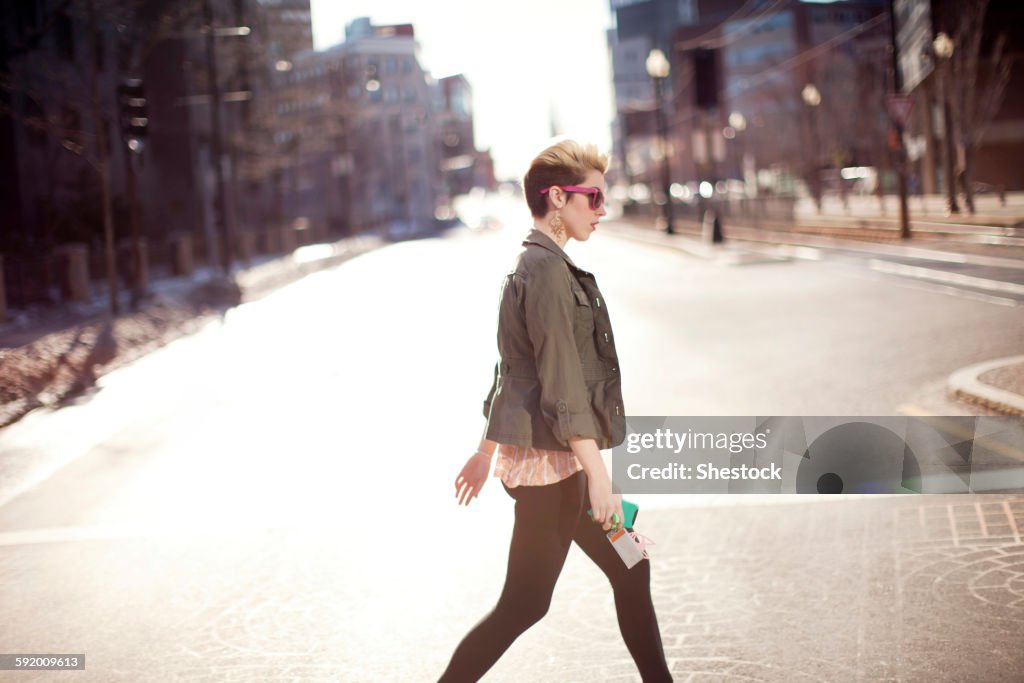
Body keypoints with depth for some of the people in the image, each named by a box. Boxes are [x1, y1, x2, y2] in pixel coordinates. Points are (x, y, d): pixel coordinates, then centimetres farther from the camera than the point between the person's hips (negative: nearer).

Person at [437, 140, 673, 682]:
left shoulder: (531, 265, 14)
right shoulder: (546, 269, -17)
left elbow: (512, 371, 19)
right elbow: (562, 386, -22)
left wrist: (486, 453, 24)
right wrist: (598, 476, -22)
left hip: (531, 453, 10)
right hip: (548, 460, -10)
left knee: (630, 571, 15)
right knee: (524, 604, -1)